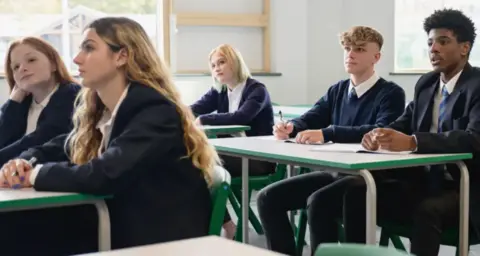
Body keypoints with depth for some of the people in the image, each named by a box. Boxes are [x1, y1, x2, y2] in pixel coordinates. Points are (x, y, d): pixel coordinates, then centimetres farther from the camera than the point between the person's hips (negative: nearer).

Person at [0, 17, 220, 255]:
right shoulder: (94, 110, 8)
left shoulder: (156, 112, -18)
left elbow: (106, 175, -29)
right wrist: (21, 163, -3)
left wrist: (36, 174, -16)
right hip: (114, 225, 7)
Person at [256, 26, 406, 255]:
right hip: (334, 172, 8)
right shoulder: (337, 91, 15)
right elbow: (309, 120, 12)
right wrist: (290, 127, -13)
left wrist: (327, 133, -33)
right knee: (268, 198, -4)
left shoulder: (391, 93, -8)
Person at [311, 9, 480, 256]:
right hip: (424, 181, 7)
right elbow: (404, 124, 11)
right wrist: (378, 134, -15)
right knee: (356, 193, -14)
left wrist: (411, 142, -39)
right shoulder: (426, 83, 13)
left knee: (427, 211, -37)